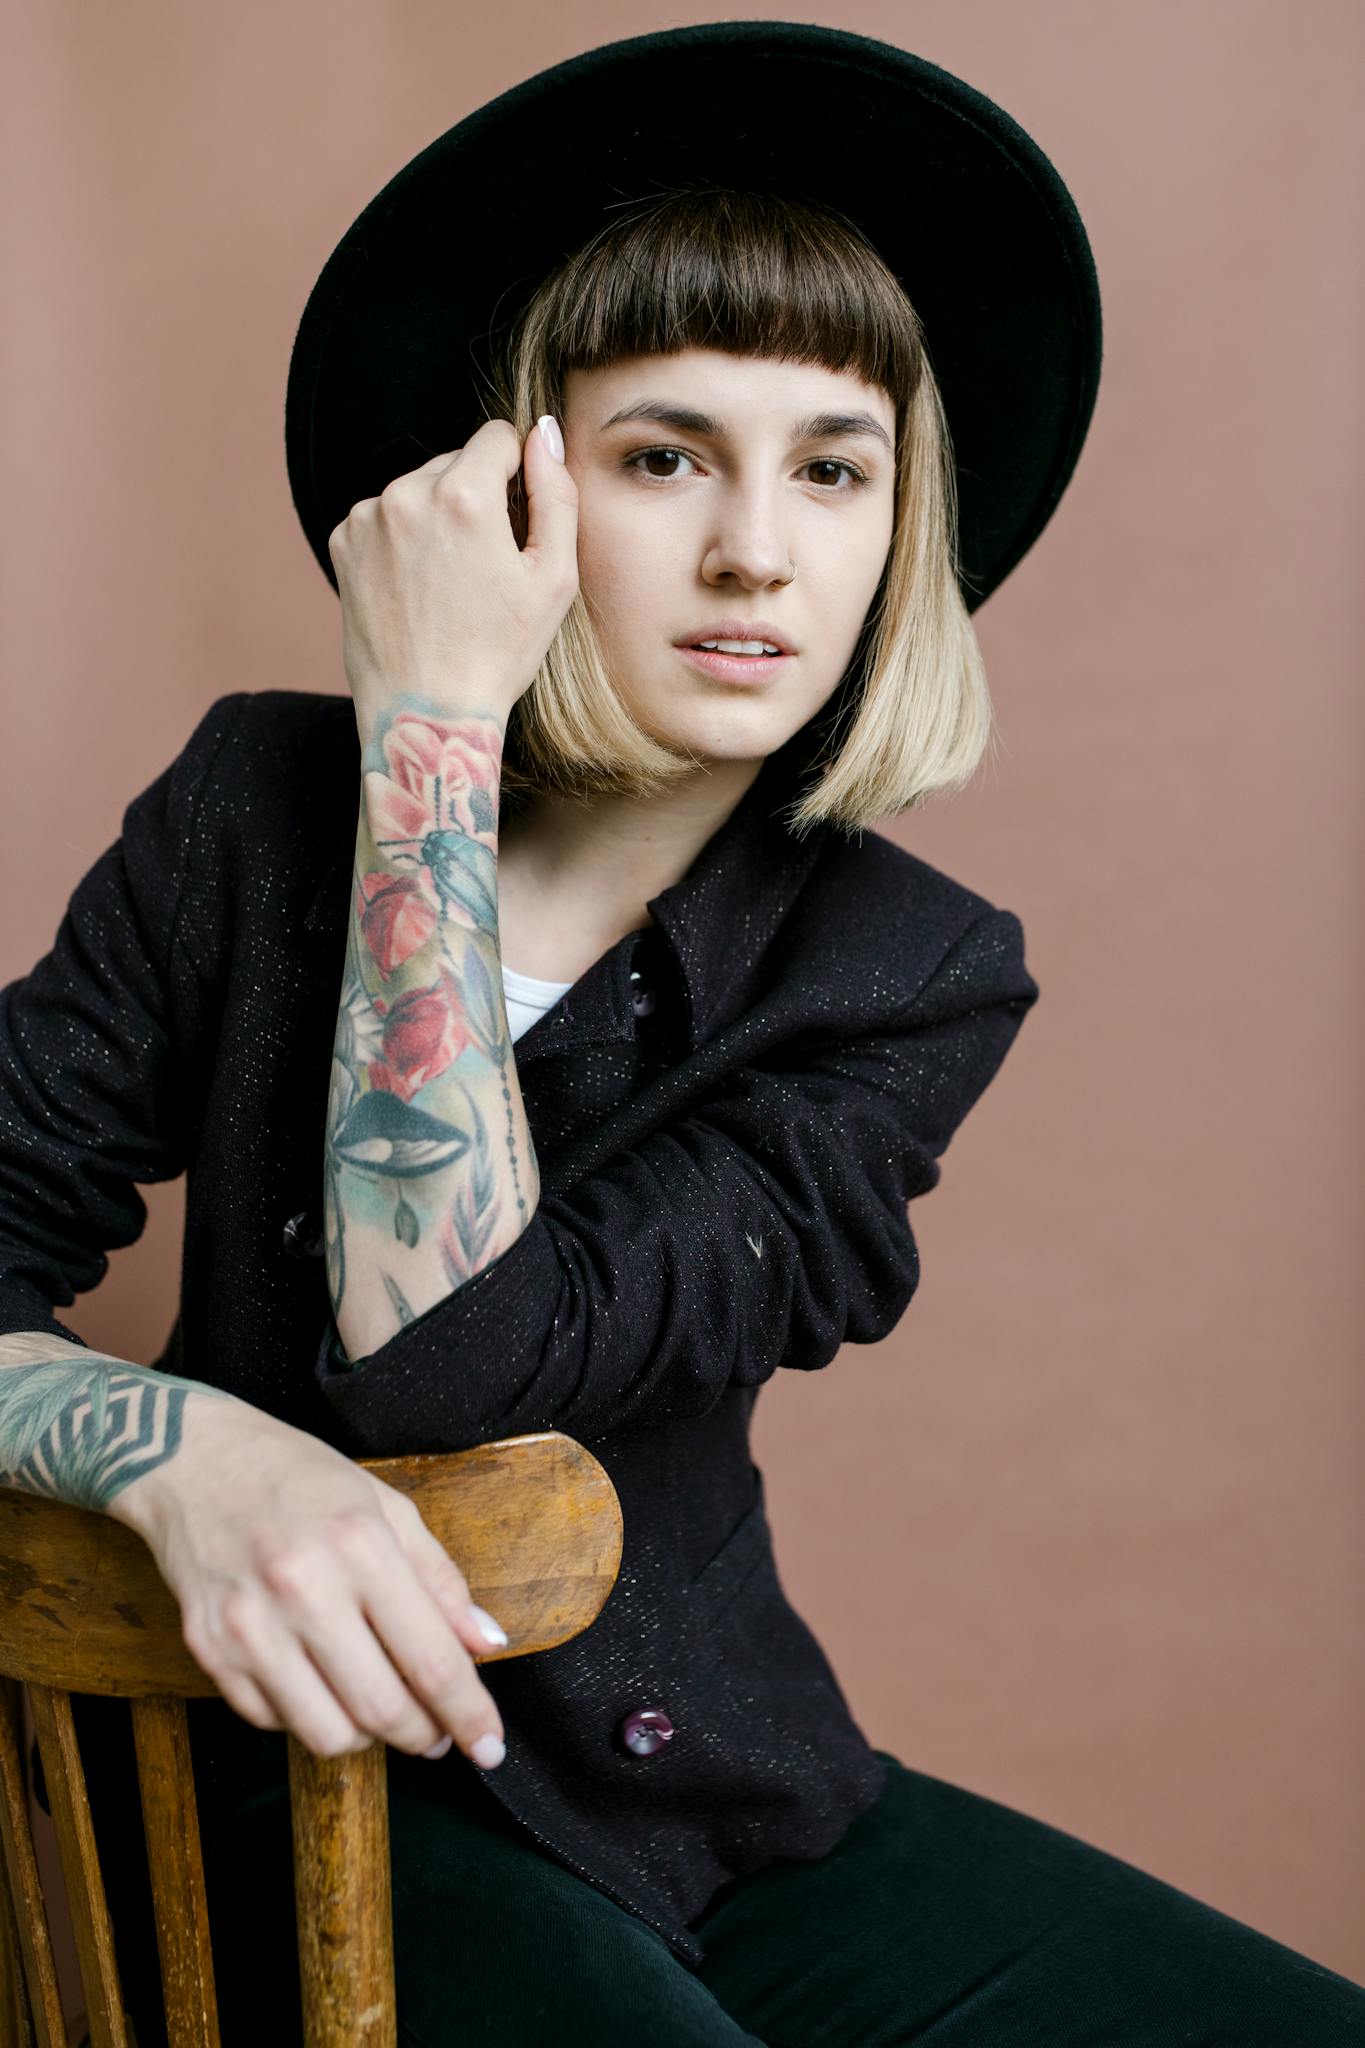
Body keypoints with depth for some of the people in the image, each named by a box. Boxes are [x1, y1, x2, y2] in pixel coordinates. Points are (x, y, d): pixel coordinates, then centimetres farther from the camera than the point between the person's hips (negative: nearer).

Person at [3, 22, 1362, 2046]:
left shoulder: (914, 975, -6)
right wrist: (187, 1452, -29)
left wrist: (434, 727, -19)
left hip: (719, 1799, 2)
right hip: (313, 1814, -1)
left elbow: (447, 1350, -21)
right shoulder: (263, 803, -7)